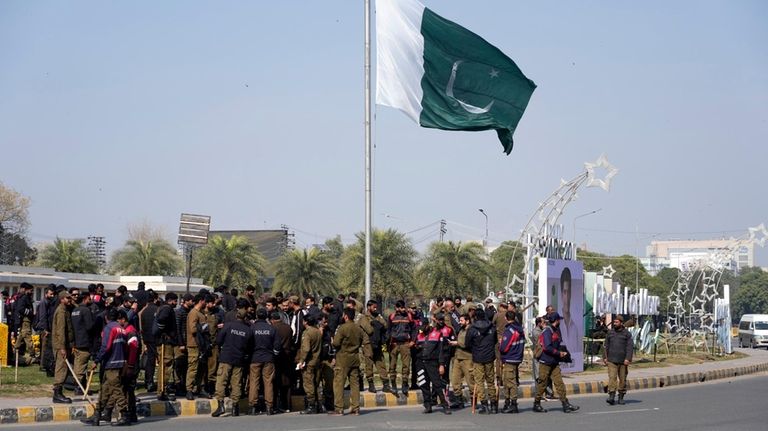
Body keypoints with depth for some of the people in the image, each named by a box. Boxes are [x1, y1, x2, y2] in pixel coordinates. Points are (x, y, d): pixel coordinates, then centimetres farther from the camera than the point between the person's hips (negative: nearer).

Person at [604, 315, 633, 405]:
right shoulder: (610, 333, 9)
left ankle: (621, 397, 17)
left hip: (623, 361, -1)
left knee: (622, 379, 6)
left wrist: (628, 359, -14)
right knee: (612, 378, -11)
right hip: (612, 360, 1)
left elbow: (629, 347, -4)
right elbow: (606, 346, 14)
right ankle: (611, 397, -16)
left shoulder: (627, 334, 1)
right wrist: (605, 357, 8)